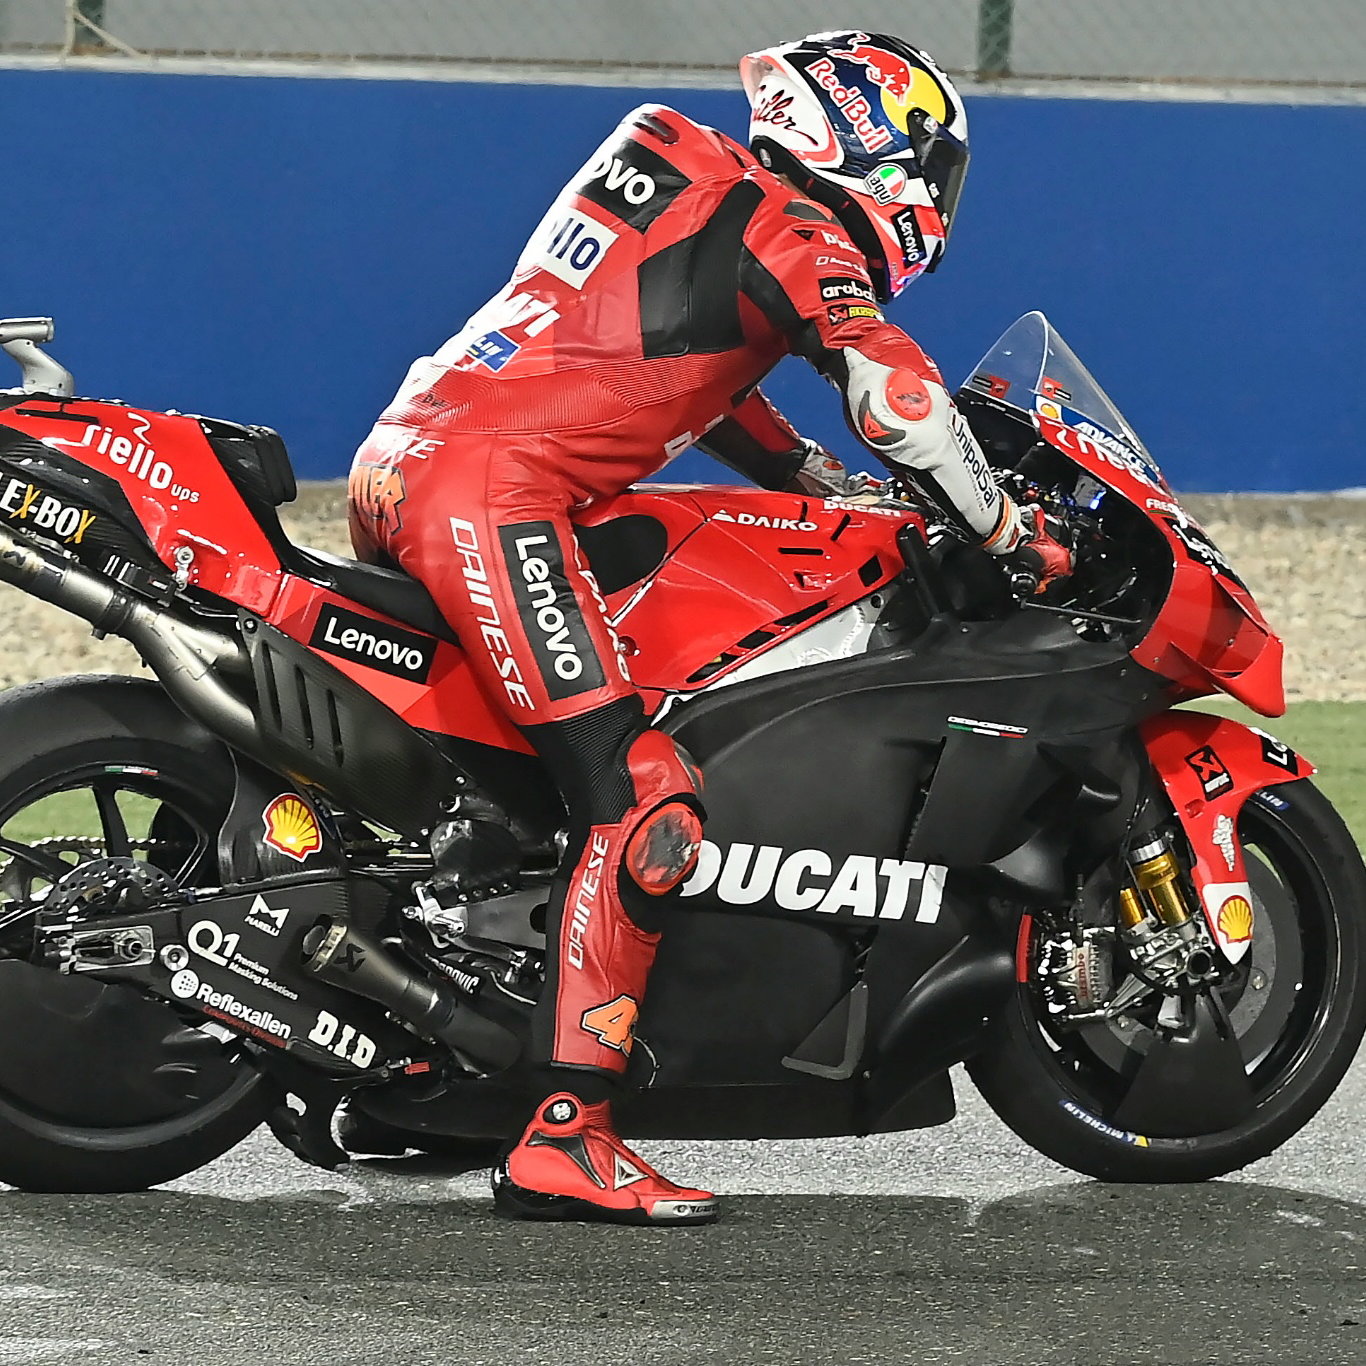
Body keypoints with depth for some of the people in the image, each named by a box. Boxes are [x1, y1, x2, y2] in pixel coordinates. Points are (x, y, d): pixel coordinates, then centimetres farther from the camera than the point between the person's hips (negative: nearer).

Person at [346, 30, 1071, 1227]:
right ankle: (564, 1141, -19)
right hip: (495, 498, -10)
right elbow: (897, 392, -12)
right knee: (643, 806, -14)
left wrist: (831, 485, 33)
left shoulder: (687, 172, 23)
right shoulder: (794, 231, -3)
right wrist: (1008, 534, 0)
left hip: (402, 462, 10)